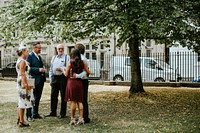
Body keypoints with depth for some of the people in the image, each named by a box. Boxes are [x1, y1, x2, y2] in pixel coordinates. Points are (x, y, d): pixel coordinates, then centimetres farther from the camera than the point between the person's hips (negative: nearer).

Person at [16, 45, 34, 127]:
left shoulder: (20, 60, 15)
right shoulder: (22, 61, -15)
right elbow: (22, 74, -20)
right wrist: (26, 85, -21)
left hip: (21, 83, 10)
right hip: (23, 83, -10)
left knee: (21, 102, 16)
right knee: (23, 102, -4)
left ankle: (19, 119, 24)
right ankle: (21, 121, 1)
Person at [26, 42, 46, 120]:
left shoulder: (39, 56, 17)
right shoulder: (30, 56, -9)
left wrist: (43, 69, 7)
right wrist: (38, 69, -22)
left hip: (41, 80, 8)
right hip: (34, 80, -8)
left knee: (37, 98, 14)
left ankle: (35, 114, 24)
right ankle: (29, 115, 7)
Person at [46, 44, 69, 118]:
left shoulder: (67, 57, 2)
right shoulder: (54, 58, 18)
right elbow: (51, 69, 19)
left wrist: (61, 69, -16)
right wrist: (50, 79, 14)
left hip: (63, 78, -5)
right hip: (55, 78, 5)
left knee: (63, 96, 2)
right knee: (53, 96, 7)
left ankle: (63, 113, 10)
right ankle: (53, 112, 16)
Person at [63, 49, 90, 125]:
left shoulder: (70, 63, -6)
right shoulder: (82, 63, 2)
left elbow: (66, 74, -4)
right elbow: (88, 72, 2)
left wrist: (63, 70, 17)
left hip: (71, 82, -2)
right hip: (79, 82, 2)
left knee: (73, 101, 3)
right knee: (80, 101, 9)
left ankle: (73, 119, 7)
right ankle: (81, 118, 7)